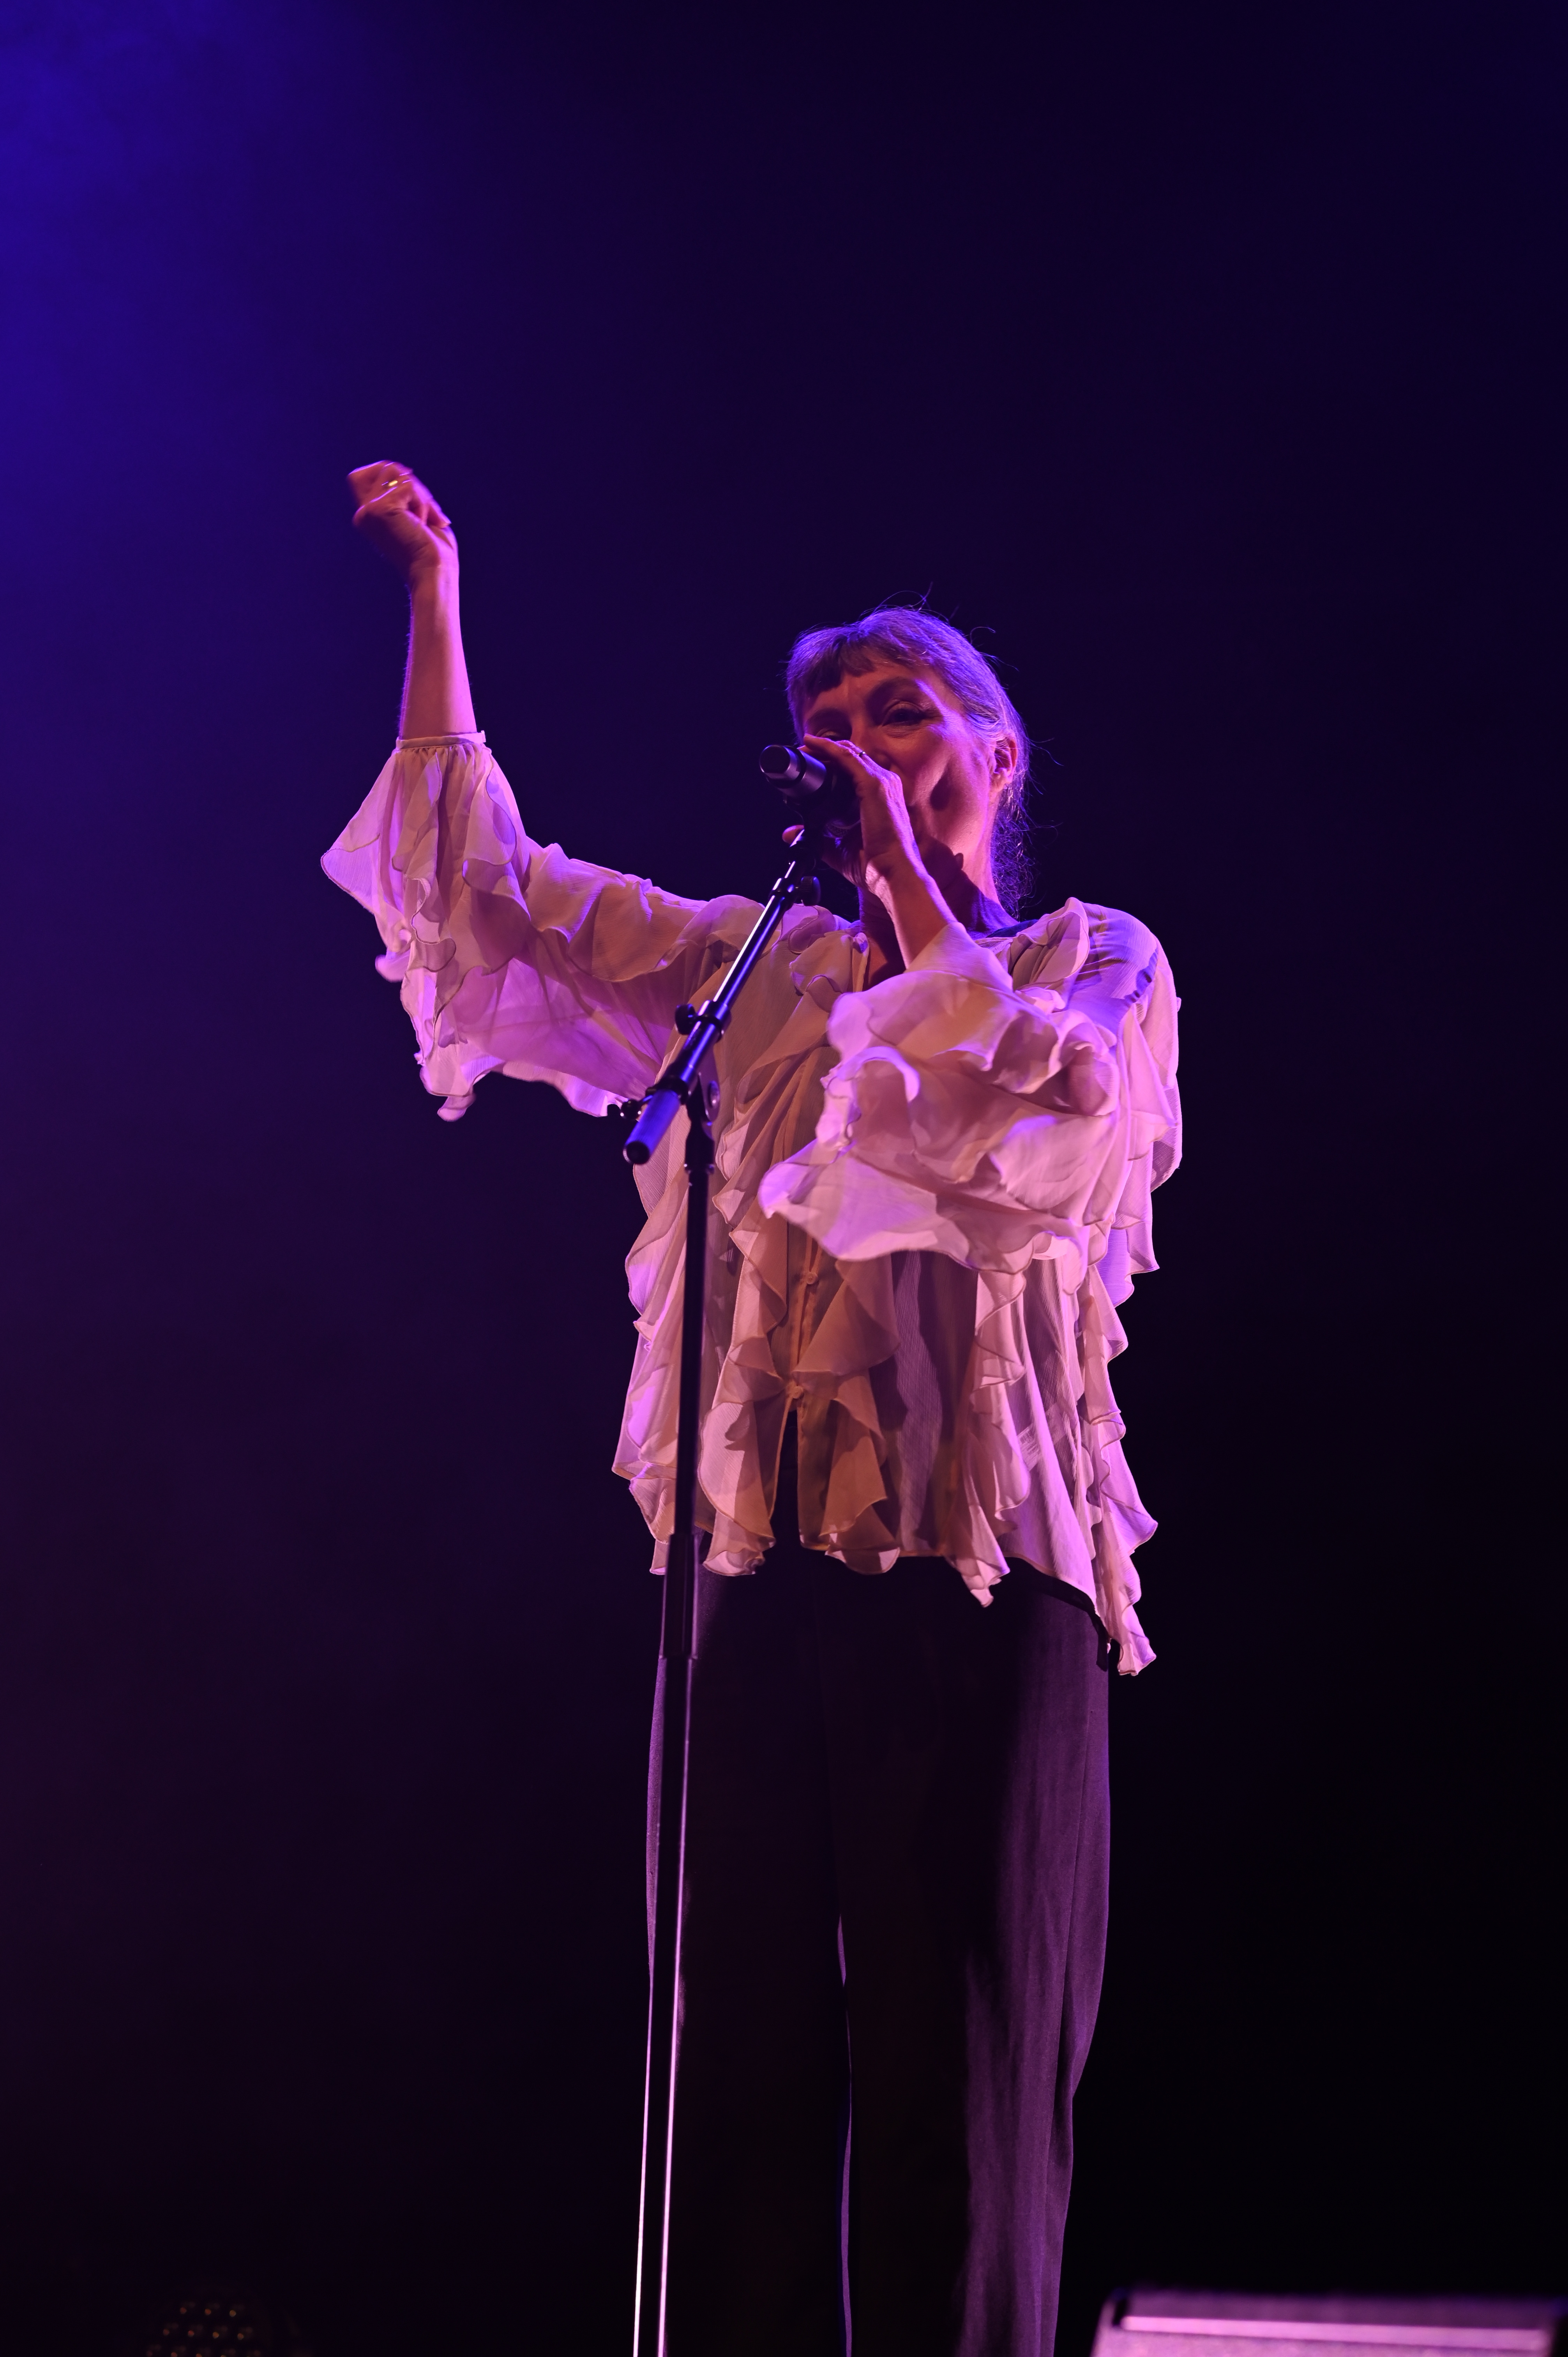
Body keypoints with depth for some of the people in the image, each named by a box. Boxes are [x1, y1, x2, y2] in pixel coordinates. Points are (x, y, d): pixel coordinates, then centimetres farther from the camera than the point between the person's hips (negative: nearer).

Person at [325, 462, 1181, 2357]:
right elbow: (481, 892, 19)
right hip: (772, 1561, 4)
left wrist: (916, 885, -2)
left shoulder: (1096, 958, 11)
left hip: (980, 1564, -3)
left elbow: (1052, 1124, -11)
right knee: (748, 2072, 0)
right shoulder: (765, 967, 20)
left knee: (957, 2091, -6)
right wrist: (435, 598, 15)